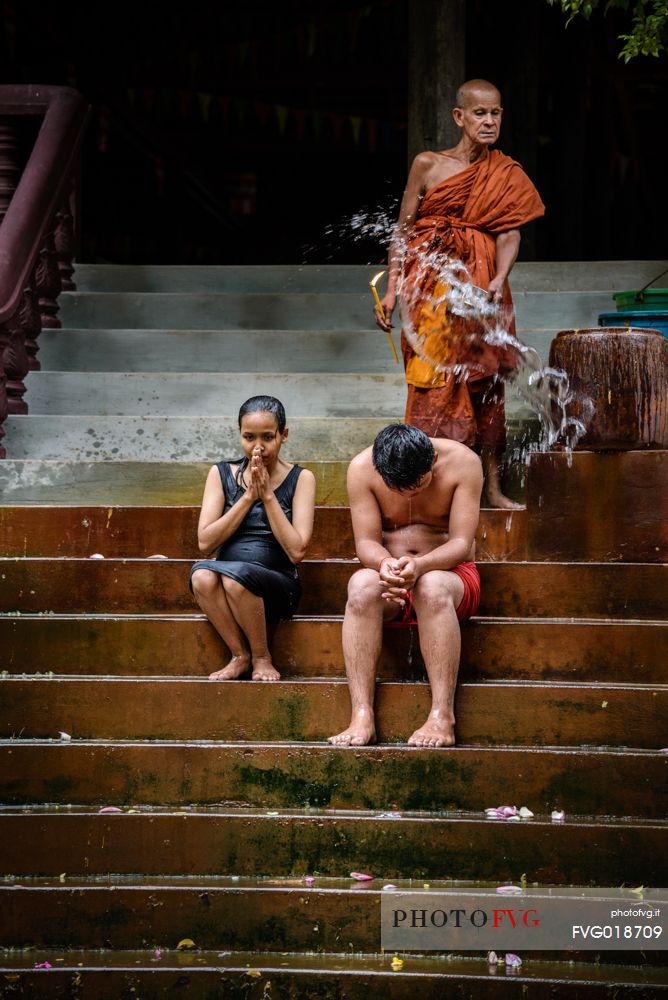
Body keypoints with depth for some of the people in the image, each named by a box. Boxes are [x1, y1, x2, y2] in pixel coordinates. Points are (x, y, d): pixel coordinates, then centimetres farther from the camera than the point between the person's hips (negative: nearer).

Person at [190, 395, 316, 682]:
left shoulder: (300, 479, 2)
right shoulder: (221, 474, 7)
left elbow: (297, 551, -9)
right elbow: (205, 543, -4)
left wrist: (268, 495, -10)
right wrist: (249, 496, -9)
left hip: (278, 588, -2)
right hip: (224, 591, 2)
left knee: (235, 574, -34)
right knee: (202, 574, -32)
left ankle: (262, 658, -10)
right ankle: (240, 655, -12)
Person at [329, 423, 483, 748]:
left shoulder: (462, 462, -14)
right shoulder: (362, 468, -10)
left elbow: (461, 542, -16)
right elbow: (366, 541, -9)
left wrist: (420, 566, -36)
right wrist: (384, 563, -34)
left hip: (448, 572, -1)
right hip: (387, 570, 1)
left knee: (432, 586, -39)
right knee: (361, 584, -35)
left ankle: (442, 717, -43)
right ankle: (362, 718, -43)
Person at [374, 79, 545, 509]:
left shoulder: (506, 175, 7)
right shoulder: (428, 165, 3)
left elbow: (509, 233, -2)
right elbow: (403, 230, 6)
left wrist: (499, 281, -20)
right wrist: (392, 289, 1)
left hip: (481, 286, 2)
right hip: (430, 283, -2)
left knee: (487, 383, 0)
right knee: (433, 379, -7)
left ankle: (493, 487, 6)